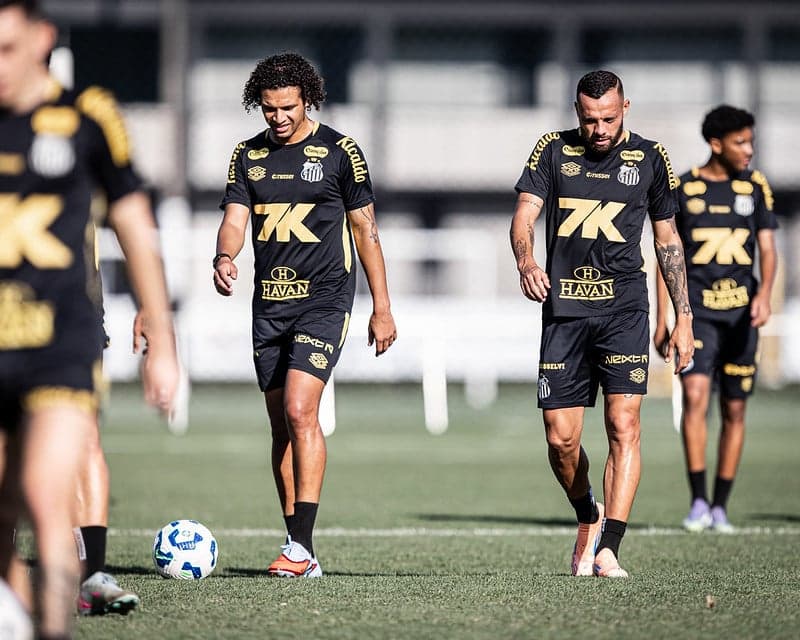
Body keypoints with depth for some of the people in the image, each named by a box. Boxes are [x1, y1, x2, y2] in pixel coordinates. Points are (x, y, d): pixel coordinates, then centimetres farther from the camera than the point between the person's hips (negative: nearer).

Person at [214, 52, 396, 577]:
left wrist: (382, 308, 1)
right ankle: (299, 550, 13)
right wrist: (225, 258, -24)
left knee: (300, 411, -19)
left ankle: (302, 546, -20)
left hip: (324, 300, -5)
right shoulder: (248, 156, 9)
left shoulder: (340, 151, -2)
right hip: (269, 303, 5)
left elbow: (364, 228, 1)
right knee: (282, 425, 7)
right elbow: (234, 219, 1)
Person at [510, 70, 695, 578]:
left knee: (623, 426, -14)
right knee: (560, 438, 0)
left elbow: (668, 239, 13)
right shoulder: (554, 151, 6)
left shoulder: (650, 158, 6)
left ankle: (608, 551, -15)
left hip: (624, 308, -1)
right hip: (564, 309, 1)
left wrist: (683, 317, 10)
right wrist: (526, 260, -28)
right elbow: (525, 213, -5)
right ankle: (588, 517, 29)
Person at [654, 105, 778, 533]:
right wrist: (662, 319, 3)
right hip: (698, 310, -2)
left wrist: (764, 294, -16)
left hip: (741, 312, 2)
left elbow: (767, 249, 4)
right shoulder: (684, 188, 3)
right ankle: (698, 502, -16)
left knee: (734, 410, 4)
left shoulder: (756, 187, 6)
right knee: (695, 395, -19)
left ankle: (721, 506, 14)